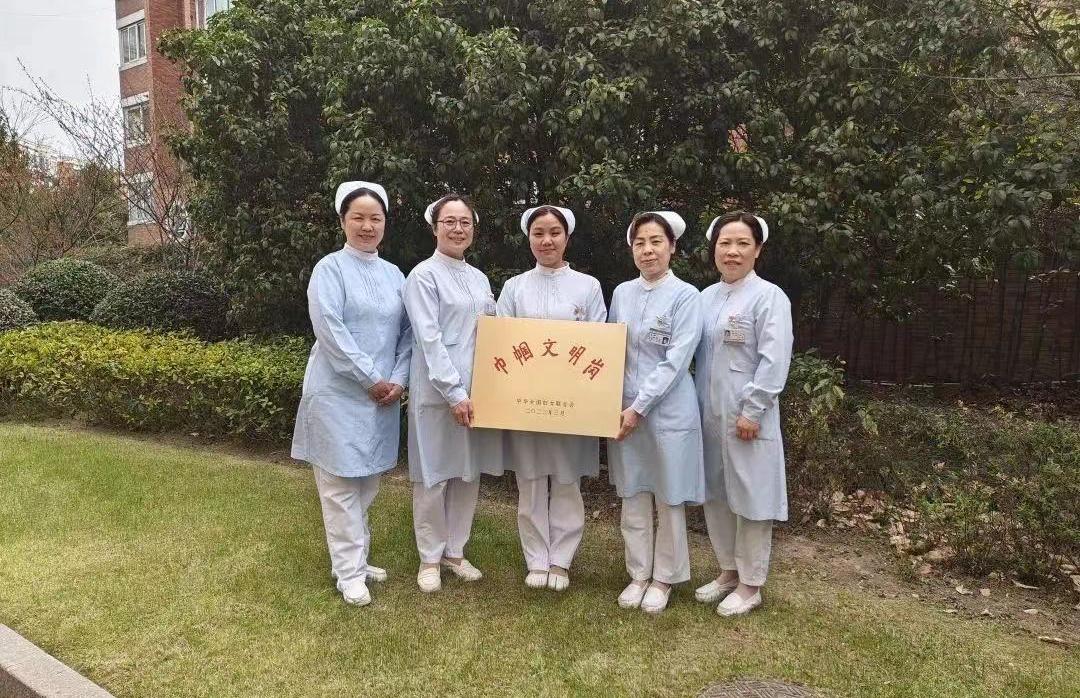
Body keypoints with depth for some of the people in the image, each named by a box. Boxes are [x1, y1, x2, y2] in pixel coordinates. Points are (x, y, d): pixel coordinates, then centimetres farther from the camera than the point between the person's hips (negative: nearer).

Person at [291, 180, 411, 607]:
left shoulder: (393, 274, 11)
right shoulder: (330, 269, -6)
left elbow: (406, 332, 10)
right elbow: (330, 331, -16)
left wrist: (398, 379, -4)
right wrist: (371, 379, -16)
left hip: (383, 395, 6)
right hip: (339, 393, -6)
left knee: (367, 480, 14)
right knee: (341, 483, 1)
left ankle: (355, 557, 28)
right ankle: (349, 572, 10)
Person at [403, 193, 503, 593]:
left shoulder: (479, 278, 14)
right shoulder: (424, 275, -6)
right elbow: (429, 339, -14)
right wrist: (454, 392, -19)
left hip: (478, 390, 6)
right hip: (438, 392, -6)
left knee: (469, 473, 12)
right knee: (434, 477, 4)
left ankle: (454, 551, 27)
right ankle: (429, 558, 20)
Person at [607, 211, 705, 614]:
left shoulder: (685, 296, -8)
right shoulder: (621, 293, 6)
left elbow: (675, 362, -14)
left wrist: (639, 407, -17)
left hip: (668, 411, -4)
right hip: (626, 410, 4)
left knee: (668, 499, 9)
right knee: (633, 498, 12)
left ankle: (664, 577, 26)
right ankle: (639, 573, 29)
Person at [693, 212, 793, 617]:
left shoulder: (768, 297, -9)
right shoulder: (705, 297, 10)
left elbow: (774, 361, -15)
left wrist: (751, 411, -18)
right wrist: (696, 405, 10)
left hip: (746, 416, -6)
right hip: (708, 413, 7)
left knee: (750, 498, 4)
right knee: (714, 494, 15)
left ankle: (750, 585, 19)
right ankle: (728, 571, 32)